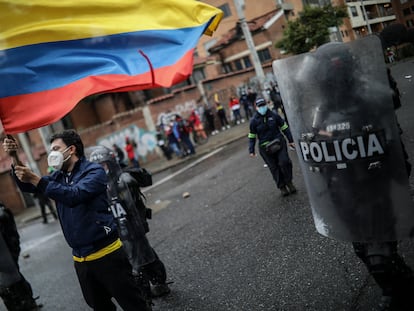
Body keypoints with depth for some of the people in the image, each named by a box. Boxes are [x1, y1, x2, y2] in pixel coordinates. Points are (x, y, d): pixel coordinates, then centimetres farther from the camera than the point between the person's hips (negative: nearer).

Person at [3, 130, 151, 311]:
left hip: (106, 254, -7)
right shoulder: (58, 177, 15)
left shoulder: (94, 171, -8)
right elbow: (27, 186, 7)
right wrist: (15, 159, -8)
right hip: (81, 259, 7)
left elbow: (74, 195, -24)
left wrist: (36, 179, -26)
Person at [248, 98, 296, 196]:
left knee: (284, 162, -10)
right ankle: (281, 186, 14)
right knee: (274, 168, 3)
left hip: (279, 142, 0)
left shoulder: (274, 115, 0)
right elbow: (252, 136, 5)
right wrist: (251, 150, 2)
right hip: (265, 147, 0)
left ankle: (289, 182, 11)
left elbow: (284, 127, 9)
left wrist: (290, 140, 8)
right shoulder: (254, 121, -2)